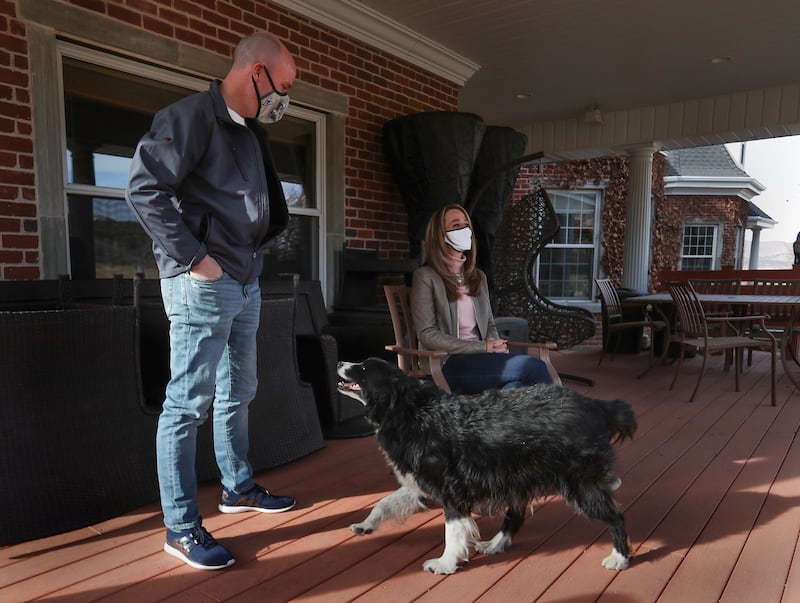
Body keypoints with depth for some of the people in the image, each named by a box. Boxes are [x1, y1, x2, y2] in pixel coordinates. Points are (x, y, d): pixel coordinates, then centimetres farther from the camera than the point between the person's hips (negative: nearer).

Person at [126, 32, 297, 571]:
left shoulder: (251, 131, 17)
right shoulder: (191, 116, -10)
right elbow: (145, 189, -18)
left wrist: (252, 254, 9)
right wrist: (193, 257, -18)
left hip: (246, 284, 10)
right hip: (203, 285, -9)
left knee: (238, 393, 18)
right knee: (189, 402, -2)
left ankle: (239, 488, 35)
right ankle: (182, 527, 9)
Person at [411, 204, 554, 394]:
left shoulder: (478, 276, 20)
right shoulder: (426, 277, -1)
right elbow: (427, 335, -8)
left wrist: (494, 344, -4)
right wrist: (483, 347, -12)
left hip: (480, 357, 6)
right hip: (447, 364, -5)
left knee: (517, 384, -31)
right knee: (534, 368, -25)